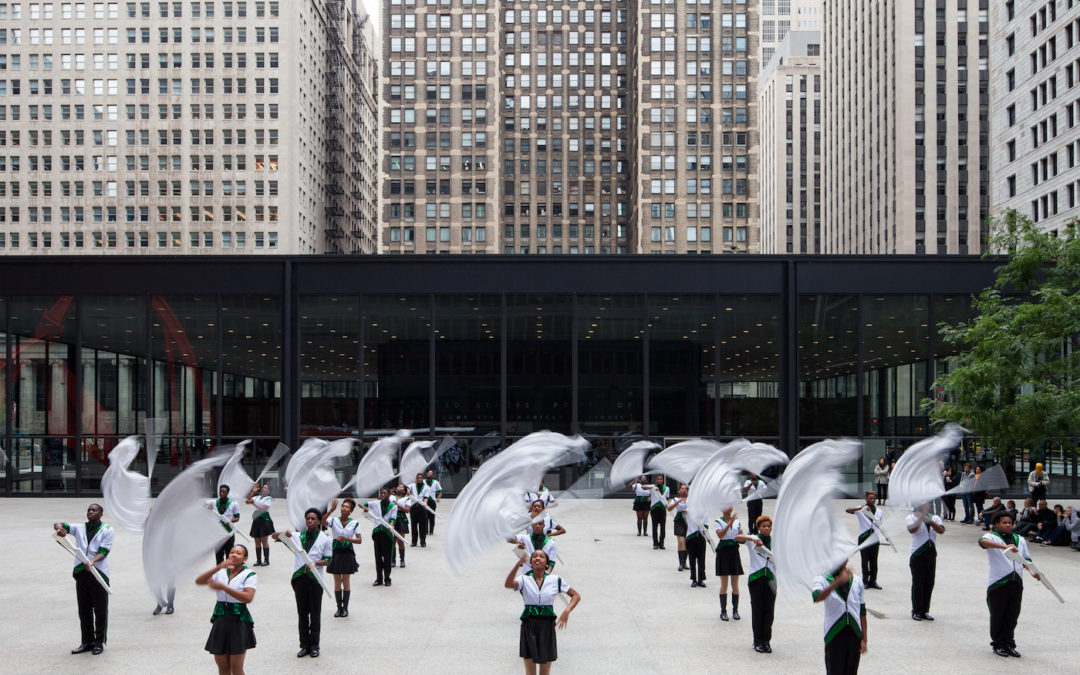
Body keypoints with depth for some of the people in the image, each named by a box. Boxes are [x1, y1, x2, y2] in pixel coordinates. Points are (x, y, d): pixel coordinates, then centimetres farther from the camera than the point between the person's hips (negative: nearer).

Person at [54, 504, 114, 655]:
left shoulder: (107, 530, 6)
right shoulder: (79, 528, 16)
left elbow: (103, 551, -6)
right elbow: (57, 525, 8)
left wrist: (93, 561, -26)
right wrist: (60, 528, -18)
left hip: (99, 572, -4)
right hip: (81, 572, 4)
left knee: (100, 609, -1)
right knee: (84, 610, 8)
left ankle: (99, 642, 7)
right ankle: (87, 641, 16)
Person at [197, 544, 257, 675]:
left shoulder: (250, 575, -3)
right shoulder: (221, 573, 10)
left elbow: (248, 598, -20)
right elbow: (199, 581, -5)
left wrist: (222, 587, -24)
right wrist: (219, 567, -18)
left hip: (239, 621, -4)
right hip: (221, 621, 4)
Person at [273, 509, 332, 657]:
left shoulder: (325, 538, 2)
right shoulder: (298, 535, 8)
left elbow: (328, 560, 2)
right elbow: (275, 536, 3)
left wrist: (316, 563, -18)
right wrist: (285, 534, -19)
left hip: (315, 579, -2)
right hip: (299, 577, 2)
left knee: (315, 613, 2)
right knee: (302, 613, 7)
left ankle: (314, 645, 11)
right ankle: (304, 645, 14)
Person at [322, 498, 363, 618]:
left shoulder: (354, 523, -3)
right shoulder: (334, 520, -4)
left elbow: (359, 540, -6)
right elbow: (322, 521, -23)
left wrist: (347, 539, -21)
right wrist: (331, 510, -30)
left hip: (348, 554, -1)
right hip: (336, 553, 1)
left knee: (346, 582, 5)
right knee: (337, 582, 6)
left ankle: (345, 608, 15)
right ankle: (339, 608, 16)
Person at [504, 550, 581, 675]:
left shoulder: (555, 580, 2)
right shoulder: (524, 579, -2)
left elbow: (576, 596, 6)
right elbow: (508, 584, -23)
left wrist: (567, 611, -13)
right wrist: (518, 564, -36)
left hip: (547, 628, 1)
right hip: (528, 628, -1)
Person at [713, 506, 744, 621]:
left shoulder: (737, 521, 9)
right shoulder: (719, 521, -3)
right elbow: (720, 535, -19)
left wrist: (740, 535, -9)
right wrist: (729, 523, -26)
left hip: (734, 550, 3)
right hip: (723, 551, -3)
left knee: (735, 584, 6)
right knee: (724, 584, -1)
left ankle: (735, 610, 15)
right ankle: (723, 611, 6)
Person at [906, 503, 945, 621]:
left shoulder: (935, 518, 8)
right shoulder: (912, 517, -2)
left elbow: (941, 530, -11)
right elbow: (912, 529, -22)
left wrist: (929, 521, -24)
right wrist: (921, 517, -30)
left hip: (931, 554, 4)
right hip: (917, 555, -4)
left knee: (929, 584, 6)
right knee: (918, 584, -1)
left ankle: (925, 611, 16)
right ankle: (916, 611, 8)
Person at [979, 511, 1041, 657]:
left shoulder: (1020, 540, 18)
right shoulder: (992, 537, -3)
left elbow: (1026, 558, 21)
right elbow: (983, 541, -26)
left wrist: (1032, 571, 1)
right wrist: (1004, 547, -40)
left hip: (1016, 583, 5)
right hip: (998, 583, -5)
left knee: (1013, 615, 8)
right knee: (998, 615, 3)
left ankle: (1009, 644, 19)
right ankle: (998, 645, 14)